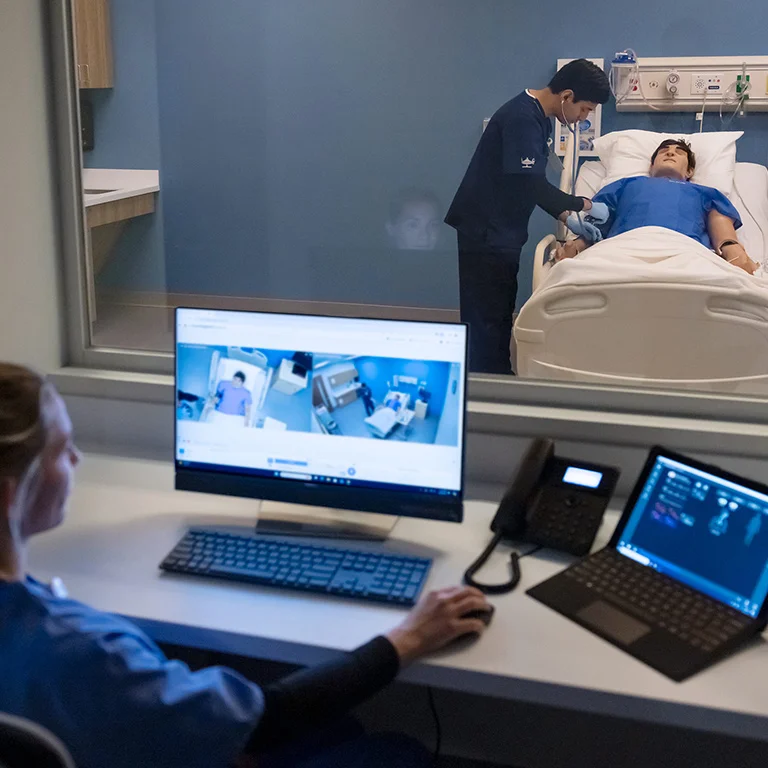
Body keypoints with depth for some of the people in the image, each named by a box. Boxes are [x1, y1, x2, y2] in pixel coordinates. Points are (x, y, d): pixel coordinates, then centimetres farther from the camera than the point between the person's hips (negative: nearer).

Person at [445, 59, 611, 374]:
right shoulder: (521, 118, -19)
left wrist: (564, 215, 5)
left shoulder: (538, 117, 12)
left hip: (503, 233, 10)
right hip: (485, 231, -10)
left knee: (500, 315, 14)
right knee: (487, 317, -7)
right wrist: (581, 205, -15)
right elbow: (530, 184, -25)